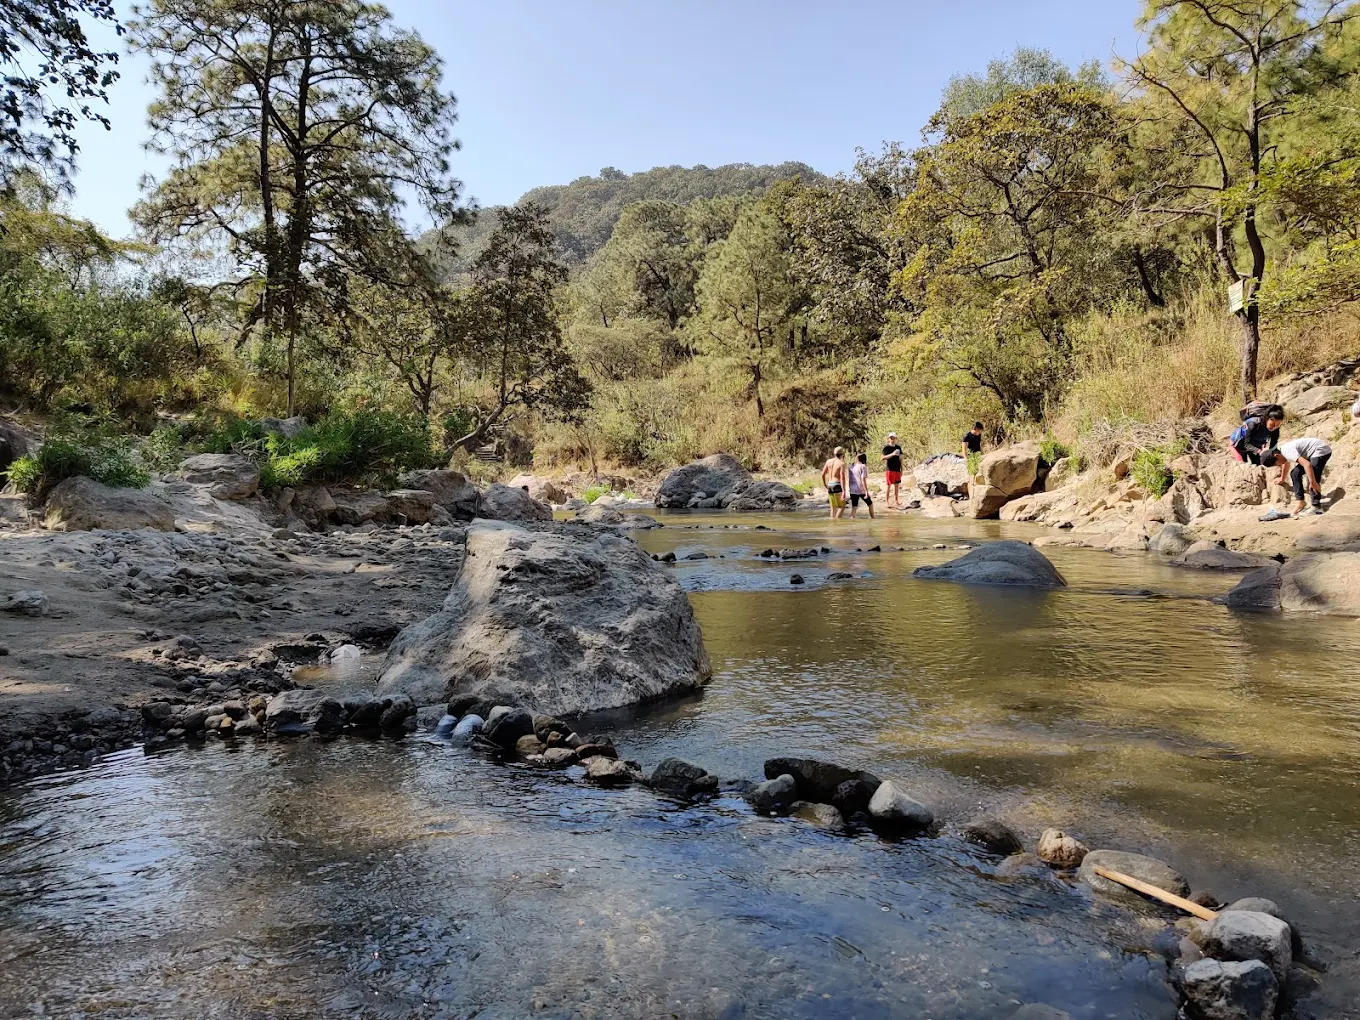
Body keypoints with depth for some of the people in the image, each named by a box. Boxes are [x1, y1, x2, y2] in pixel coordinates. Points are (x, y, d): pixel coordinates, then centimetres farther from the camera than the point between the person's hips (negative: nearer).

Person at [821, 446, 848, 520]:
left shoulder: (829, 461, 7)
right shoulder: (842, 463, -10)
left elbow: (823, 474, 7)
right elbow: (842, 478, -18)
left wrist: (825, 486, 19)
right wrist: (844, 491, -21)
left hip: (830, 485, 6)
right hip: (837, 486, -6)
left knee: (833, 507, 14)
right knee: (842, 506, 2)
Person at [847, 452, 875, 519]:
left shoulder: (851, 466, 7)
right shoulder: (863, 466, -10)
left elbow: (850, 479, 9)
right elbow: (863, 479, -16)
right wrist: (866, 491, -16)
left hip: (852, 490, 4)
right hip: (861, 490, -4)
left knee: (854, 507, 6)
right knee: (870, 504, 18)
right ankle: (872, 519, 26)